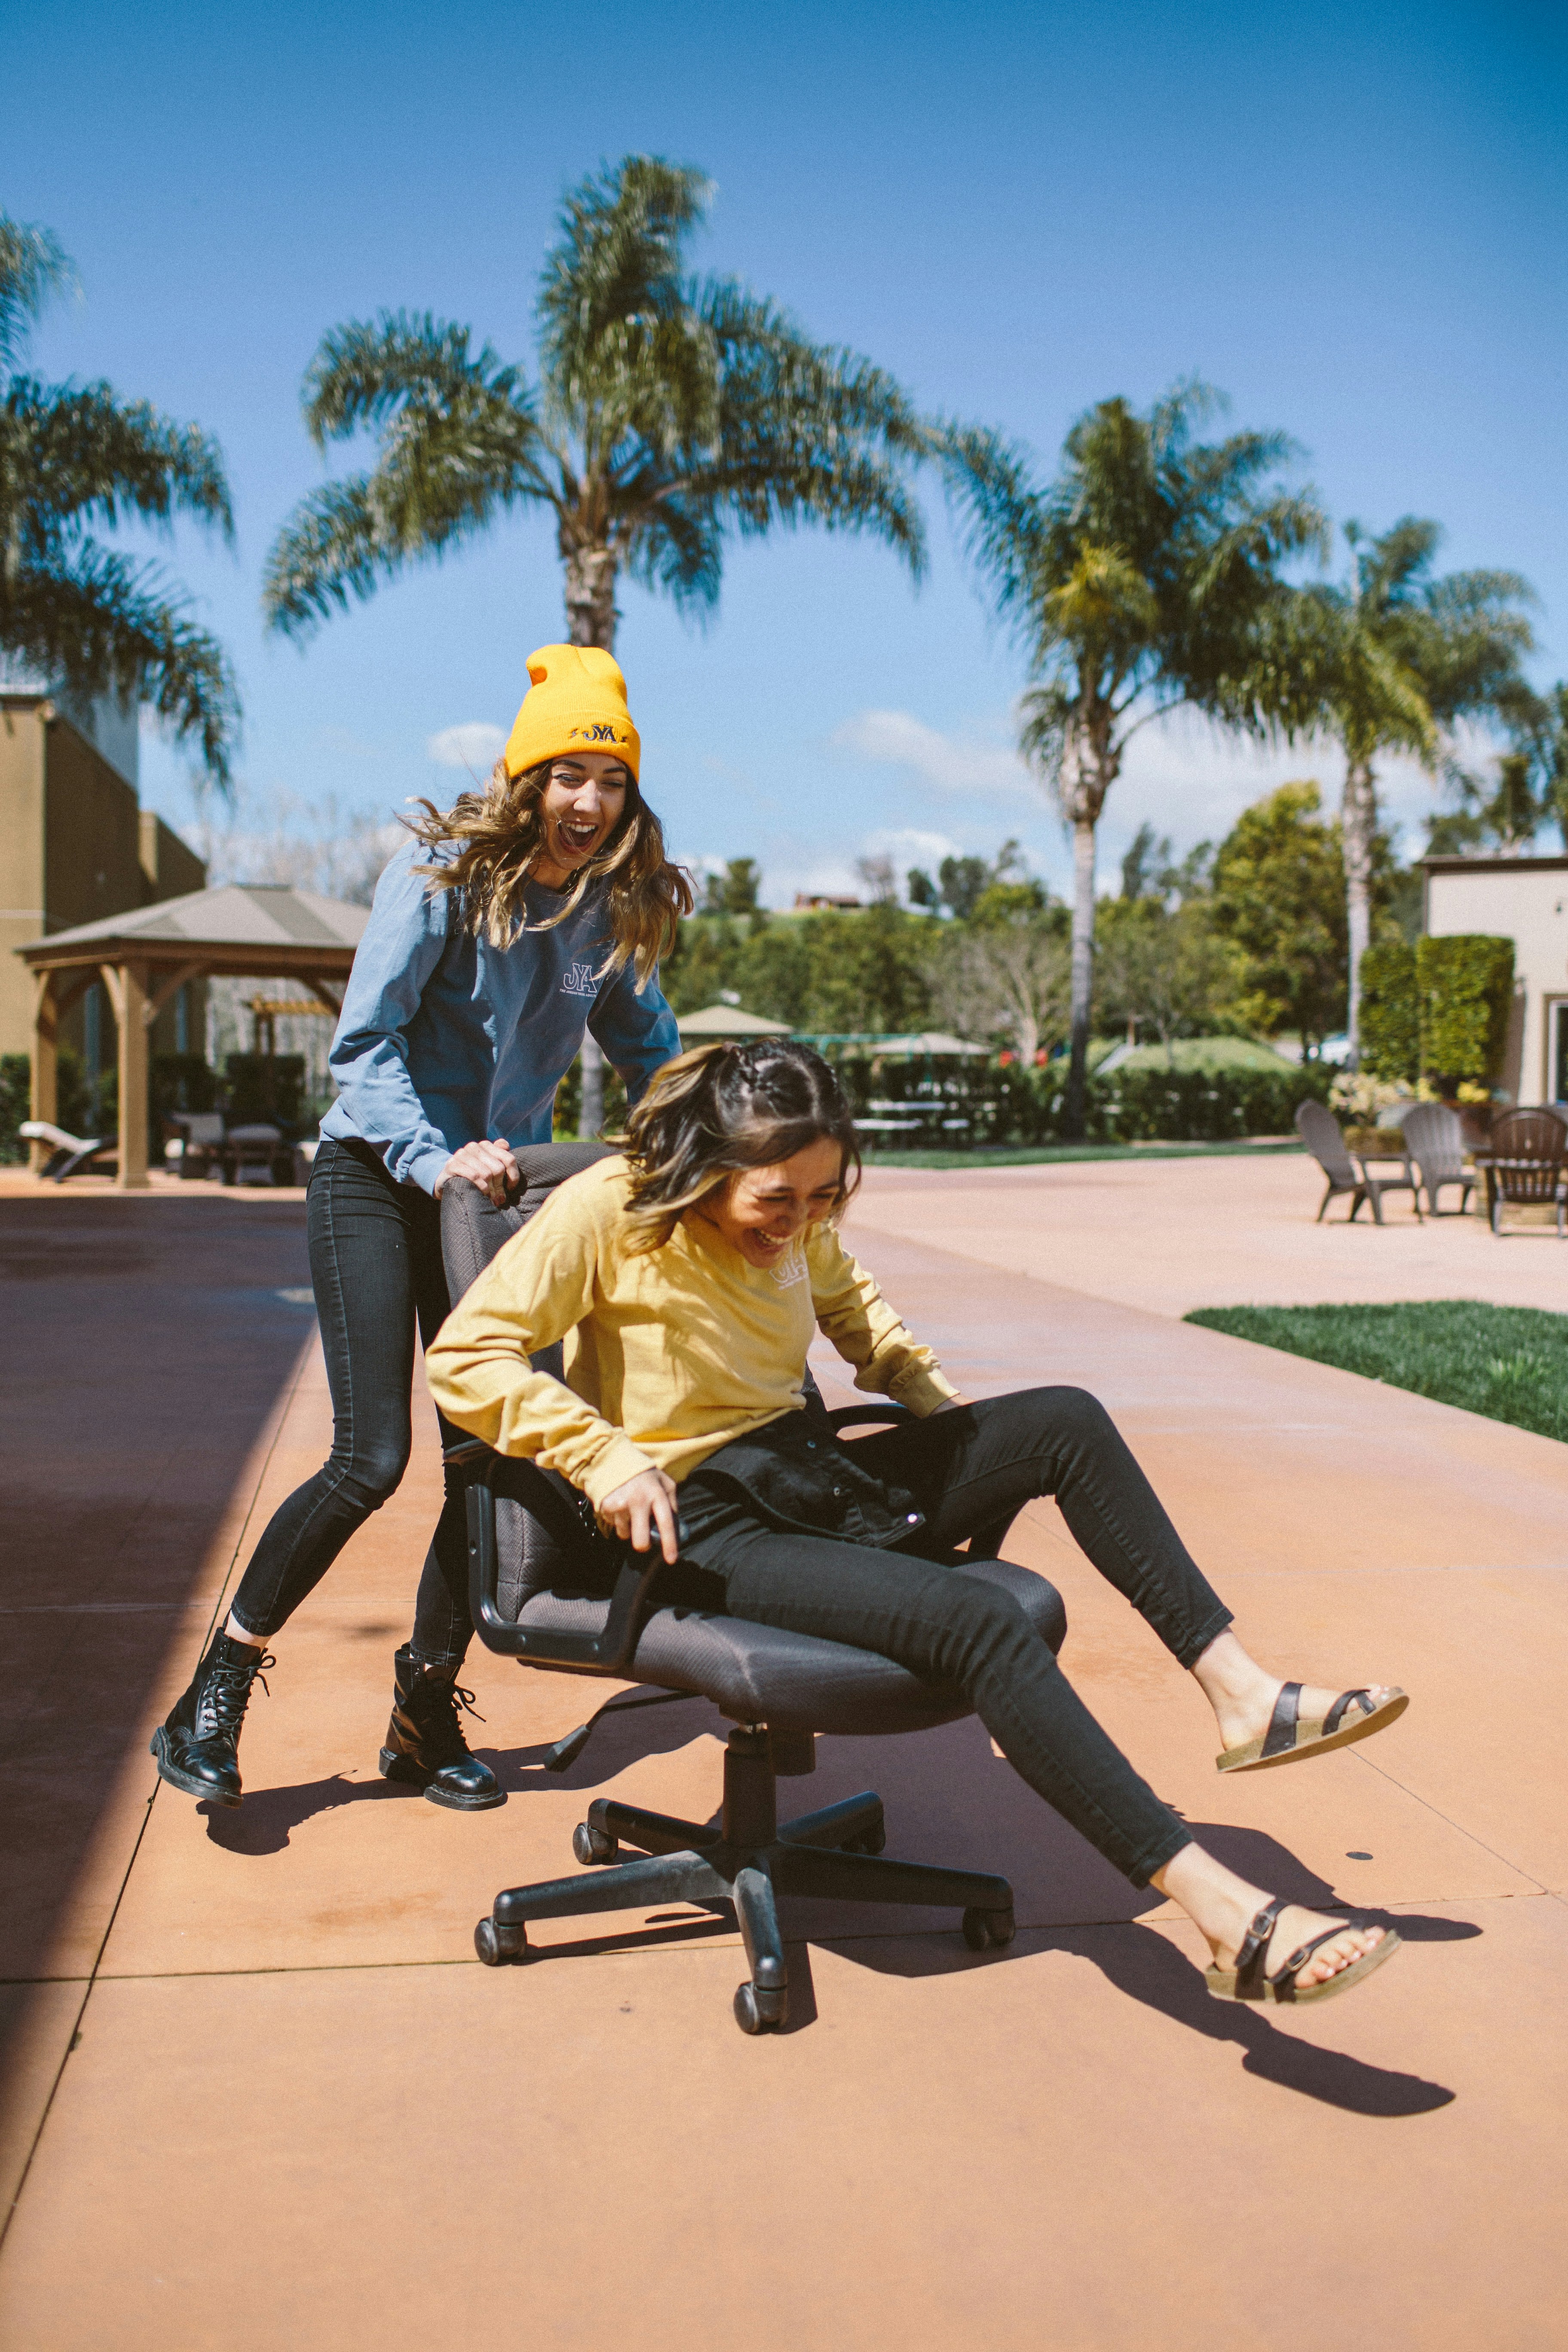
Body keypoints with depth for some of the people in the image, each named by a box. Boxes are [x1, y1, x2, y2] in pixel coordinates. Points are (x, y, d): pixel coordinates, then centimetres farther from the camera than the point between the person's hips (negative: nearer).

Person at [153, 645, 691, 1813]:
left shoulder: (613, 909, 3)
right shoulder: (444, 875, -13)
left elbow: (649, 1048, 17)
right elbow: (365, 1040, -15)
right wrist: (436, 1161, -28)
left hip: (503, 1188, 5)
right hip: (380, 1178, -5)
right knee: (372, 1458, -14)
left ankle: (425, 1712, 19)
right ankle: (215, 1693, 6)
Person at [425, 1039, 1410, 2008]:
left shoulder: (795, 1219, 6)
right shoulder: (608, 1209, -14)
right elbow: (466, 1357, -18)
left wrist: (932, 1391, 15)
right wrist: (608, 1458, -25)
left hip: (813, 1471, 8)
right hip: (707, 1522, -8)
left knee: (1067, 1421, -7)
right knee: (979, 1621, -29)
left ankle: (1241, 1692, -6)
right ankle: (1228, 1916, -29)